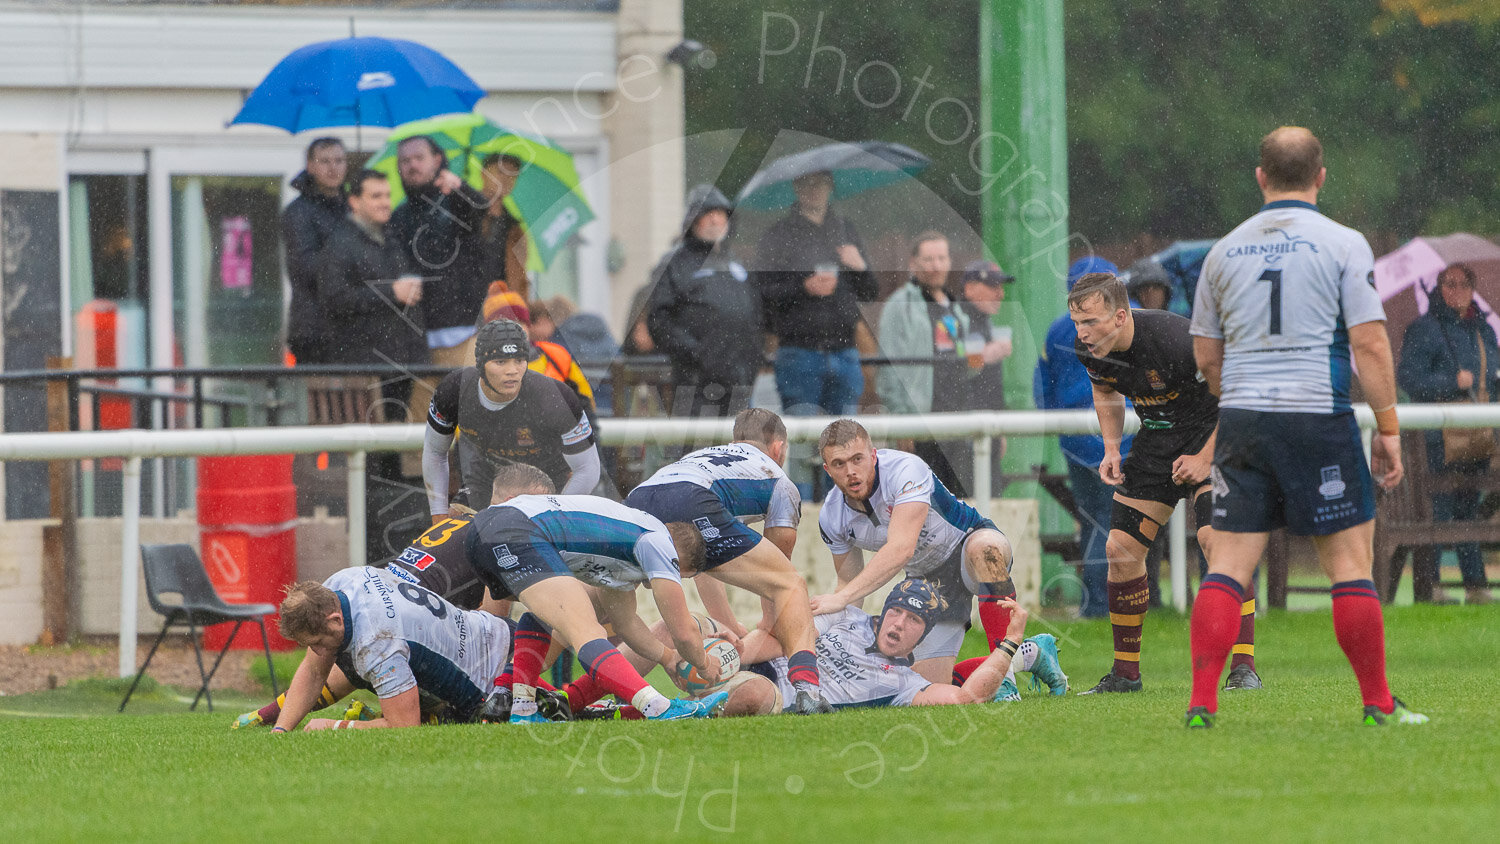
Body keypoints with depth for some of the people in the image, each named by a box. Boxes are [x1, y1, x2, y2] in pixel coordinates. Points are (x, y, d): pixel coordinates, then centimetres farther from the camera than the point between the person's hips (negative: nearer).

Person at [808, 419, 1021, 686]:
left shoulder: (905, 469, -31)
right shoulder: (831, 518, -10)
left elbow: (901, 549, -43)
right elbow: (849, 581, 5)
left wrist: (841, 599, -48)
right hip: (926, 580, 6)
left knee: (986, 546, -43)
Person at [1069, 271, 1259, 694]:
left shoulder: (1174, 340, -32)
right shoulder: (1089, 351, -11)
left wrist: (1205, 458, -20)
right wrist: (1111, 449, -1)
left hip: (1213, 433, -7)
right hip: (1157, 439, 7)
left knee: (1217, 539, -25)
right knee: (1121, 548, 0)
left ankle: (1244, 666, -20)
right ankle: (1125, 672, 14)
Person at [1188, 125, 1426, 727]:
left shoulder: (1225, 251, 10)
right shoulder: (1342, 244, -2)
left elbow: (1206, 358, 14)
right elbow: (1370, 343, -7)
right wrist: (1389, 428, -2)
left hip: (1242, 423, 3)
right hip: (1318, 416, -3)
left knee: (1228, 562, 3)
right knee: (1350, 560, 4)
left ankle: (1201, 702, -5)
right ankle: (1378, 706, 7)